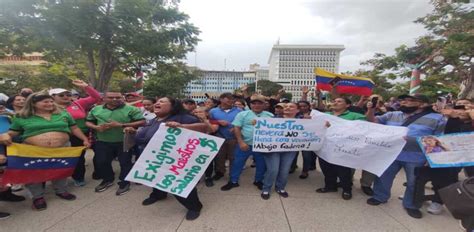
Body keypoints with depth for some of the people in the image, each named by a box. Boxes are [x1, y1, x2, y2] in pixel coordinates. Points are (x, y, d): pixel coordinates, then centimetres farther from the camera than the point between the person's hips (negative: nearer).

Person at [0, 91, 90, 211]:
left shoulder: (63, 114, 5)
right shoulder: (22, 118, 1)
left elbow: (74, 129, 8)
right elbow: (12, 133, 6)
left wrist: (85, 139, 2)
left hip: (62, 149, 1)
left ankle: (61, 191, 32)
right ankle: (38, 196, 27)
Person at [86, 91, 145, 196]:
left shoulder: (131, 109, -11)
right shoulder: (96, 109, 5)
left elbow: (142, 122, -18)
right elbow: (88, 122, 15)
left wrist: (122, 125, -23)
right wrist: (96, 127, -10)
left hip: (125, 142, -4)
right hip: (103, 142, 4)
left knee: (125, 163, 6)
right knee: (101, 162, 16)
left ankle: (124, 183, 24)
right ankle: (107, 180, 39)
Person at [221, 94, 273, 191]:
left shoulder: (270, 116, 5)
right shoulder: (243, 114, -3)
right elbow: (236, 128, -7)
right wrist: (241, 142, -14)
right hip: (245, 144, -2)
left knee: (261, 164, 16)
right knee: (237, 163, 8)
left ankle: (258, 181, 39)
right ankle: (233, 181, 27)